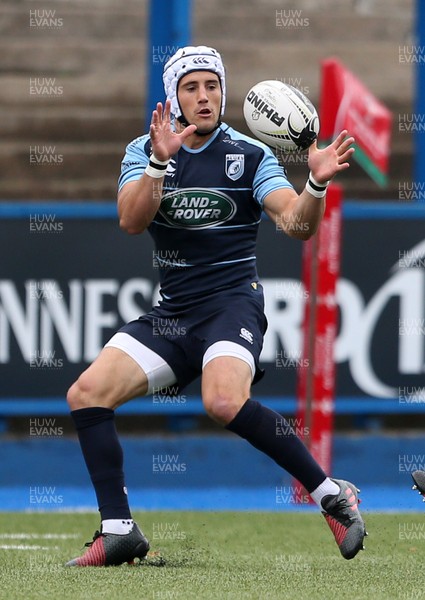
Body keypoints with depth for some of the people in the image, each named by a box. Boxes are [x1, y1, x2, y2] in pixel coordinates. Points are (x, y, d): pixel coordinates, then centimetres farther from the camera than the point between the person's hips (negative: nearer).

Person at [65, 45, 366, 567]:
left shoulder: (250, 155, -2)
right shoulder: (143, 152, 5)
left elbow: (296, 224, -13)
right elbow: (131, 221, -12)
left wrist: (316, 183, -33)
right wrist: (159, 161, -28)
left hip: (232, 303, -5)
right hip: (171, 315, 5)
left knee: (224, 402, -33)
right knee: (87, 394, -11)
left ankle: (333, 496, -22)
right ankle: (119, 531, -6)